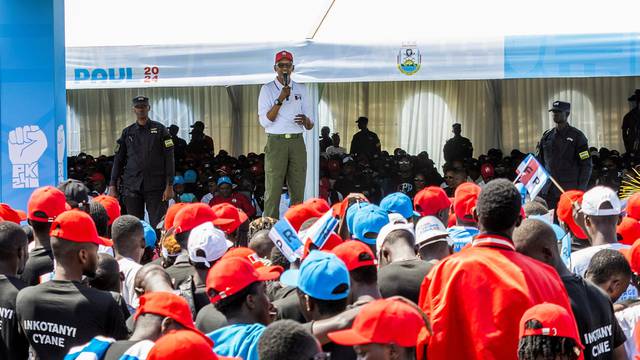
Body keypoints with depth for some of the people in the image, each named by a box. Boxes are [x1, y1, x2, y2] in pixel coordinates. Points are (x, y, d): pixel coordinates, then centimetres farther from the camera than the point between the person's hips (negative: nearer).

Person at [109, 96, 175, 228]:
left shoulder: (160, 130, 5)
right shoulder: (127, 132, 13)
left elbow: (169, 158, 1)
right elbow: (118, 161, 14)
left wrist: (170, 186, -7)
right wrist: (112, 186, 7)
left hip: (156, 187, -2)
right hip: (132, 187, 3)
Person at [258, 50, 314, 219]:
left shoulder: (301, 90, 14)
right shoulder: (267, 89, 5)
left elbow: (310, 125, 13)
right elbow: (265, 121, -6)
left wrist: (306, 121, -12)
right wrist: (280, 99, -15)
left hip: (297, 142, 3)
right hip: (276, 142, -3)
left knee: (298, 190, 0)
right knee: (273, 191, -8)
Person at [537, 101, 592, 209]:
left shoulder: (577, 136, 0)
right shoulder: (546, 136, 13)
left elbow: (586, 165, -2)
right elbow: (540, 163, 18)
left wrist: (581, 189, -9)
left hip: (570, 191, -4)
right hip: (548, 191, 4)